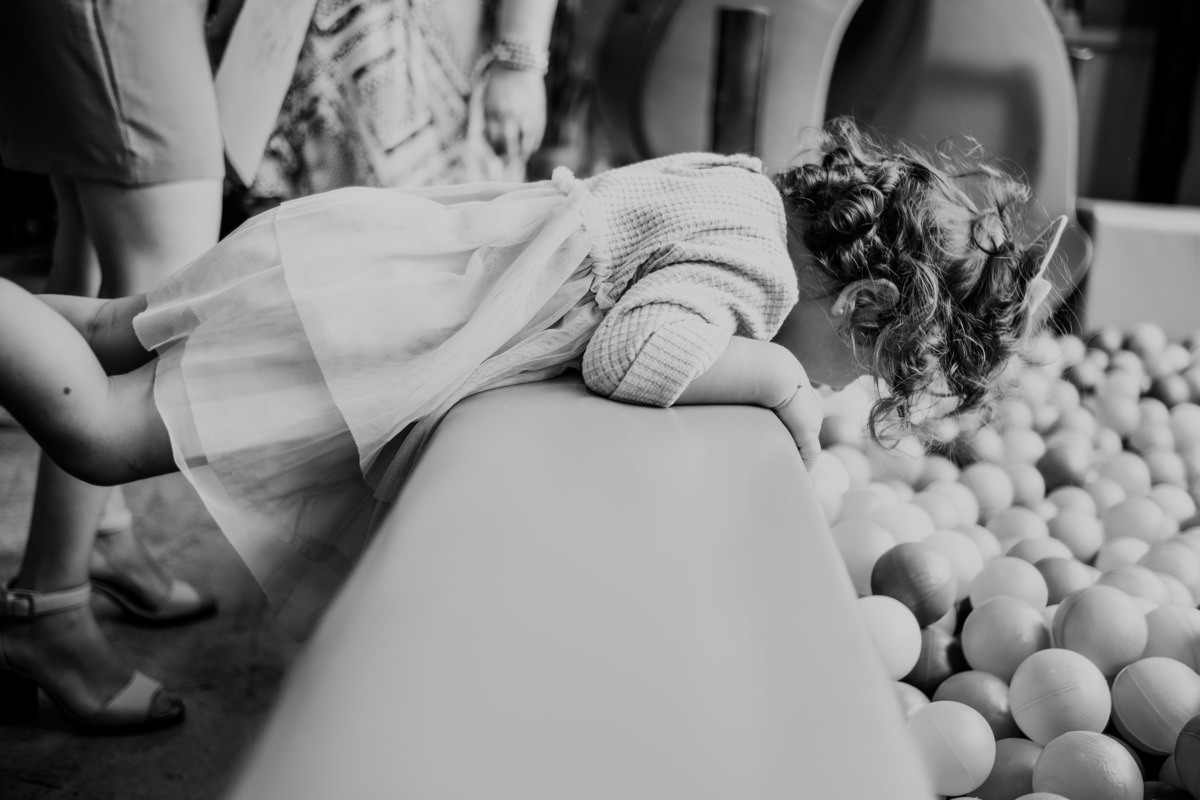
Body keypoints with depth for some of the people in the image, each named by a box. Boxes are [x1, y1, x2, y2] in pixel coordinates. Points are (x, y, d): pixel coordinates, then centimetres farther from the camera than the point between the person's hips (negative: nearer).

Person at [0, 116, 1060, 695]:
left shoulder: (744, 182, 9)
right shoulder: (750, 263, -18)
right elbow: (630, 353, -35)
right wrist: (774, 377, -18)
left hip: (367, 233, 9)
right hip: (351, 310, -9)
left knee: (133, 334, 23)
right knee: (101, 430, -6)